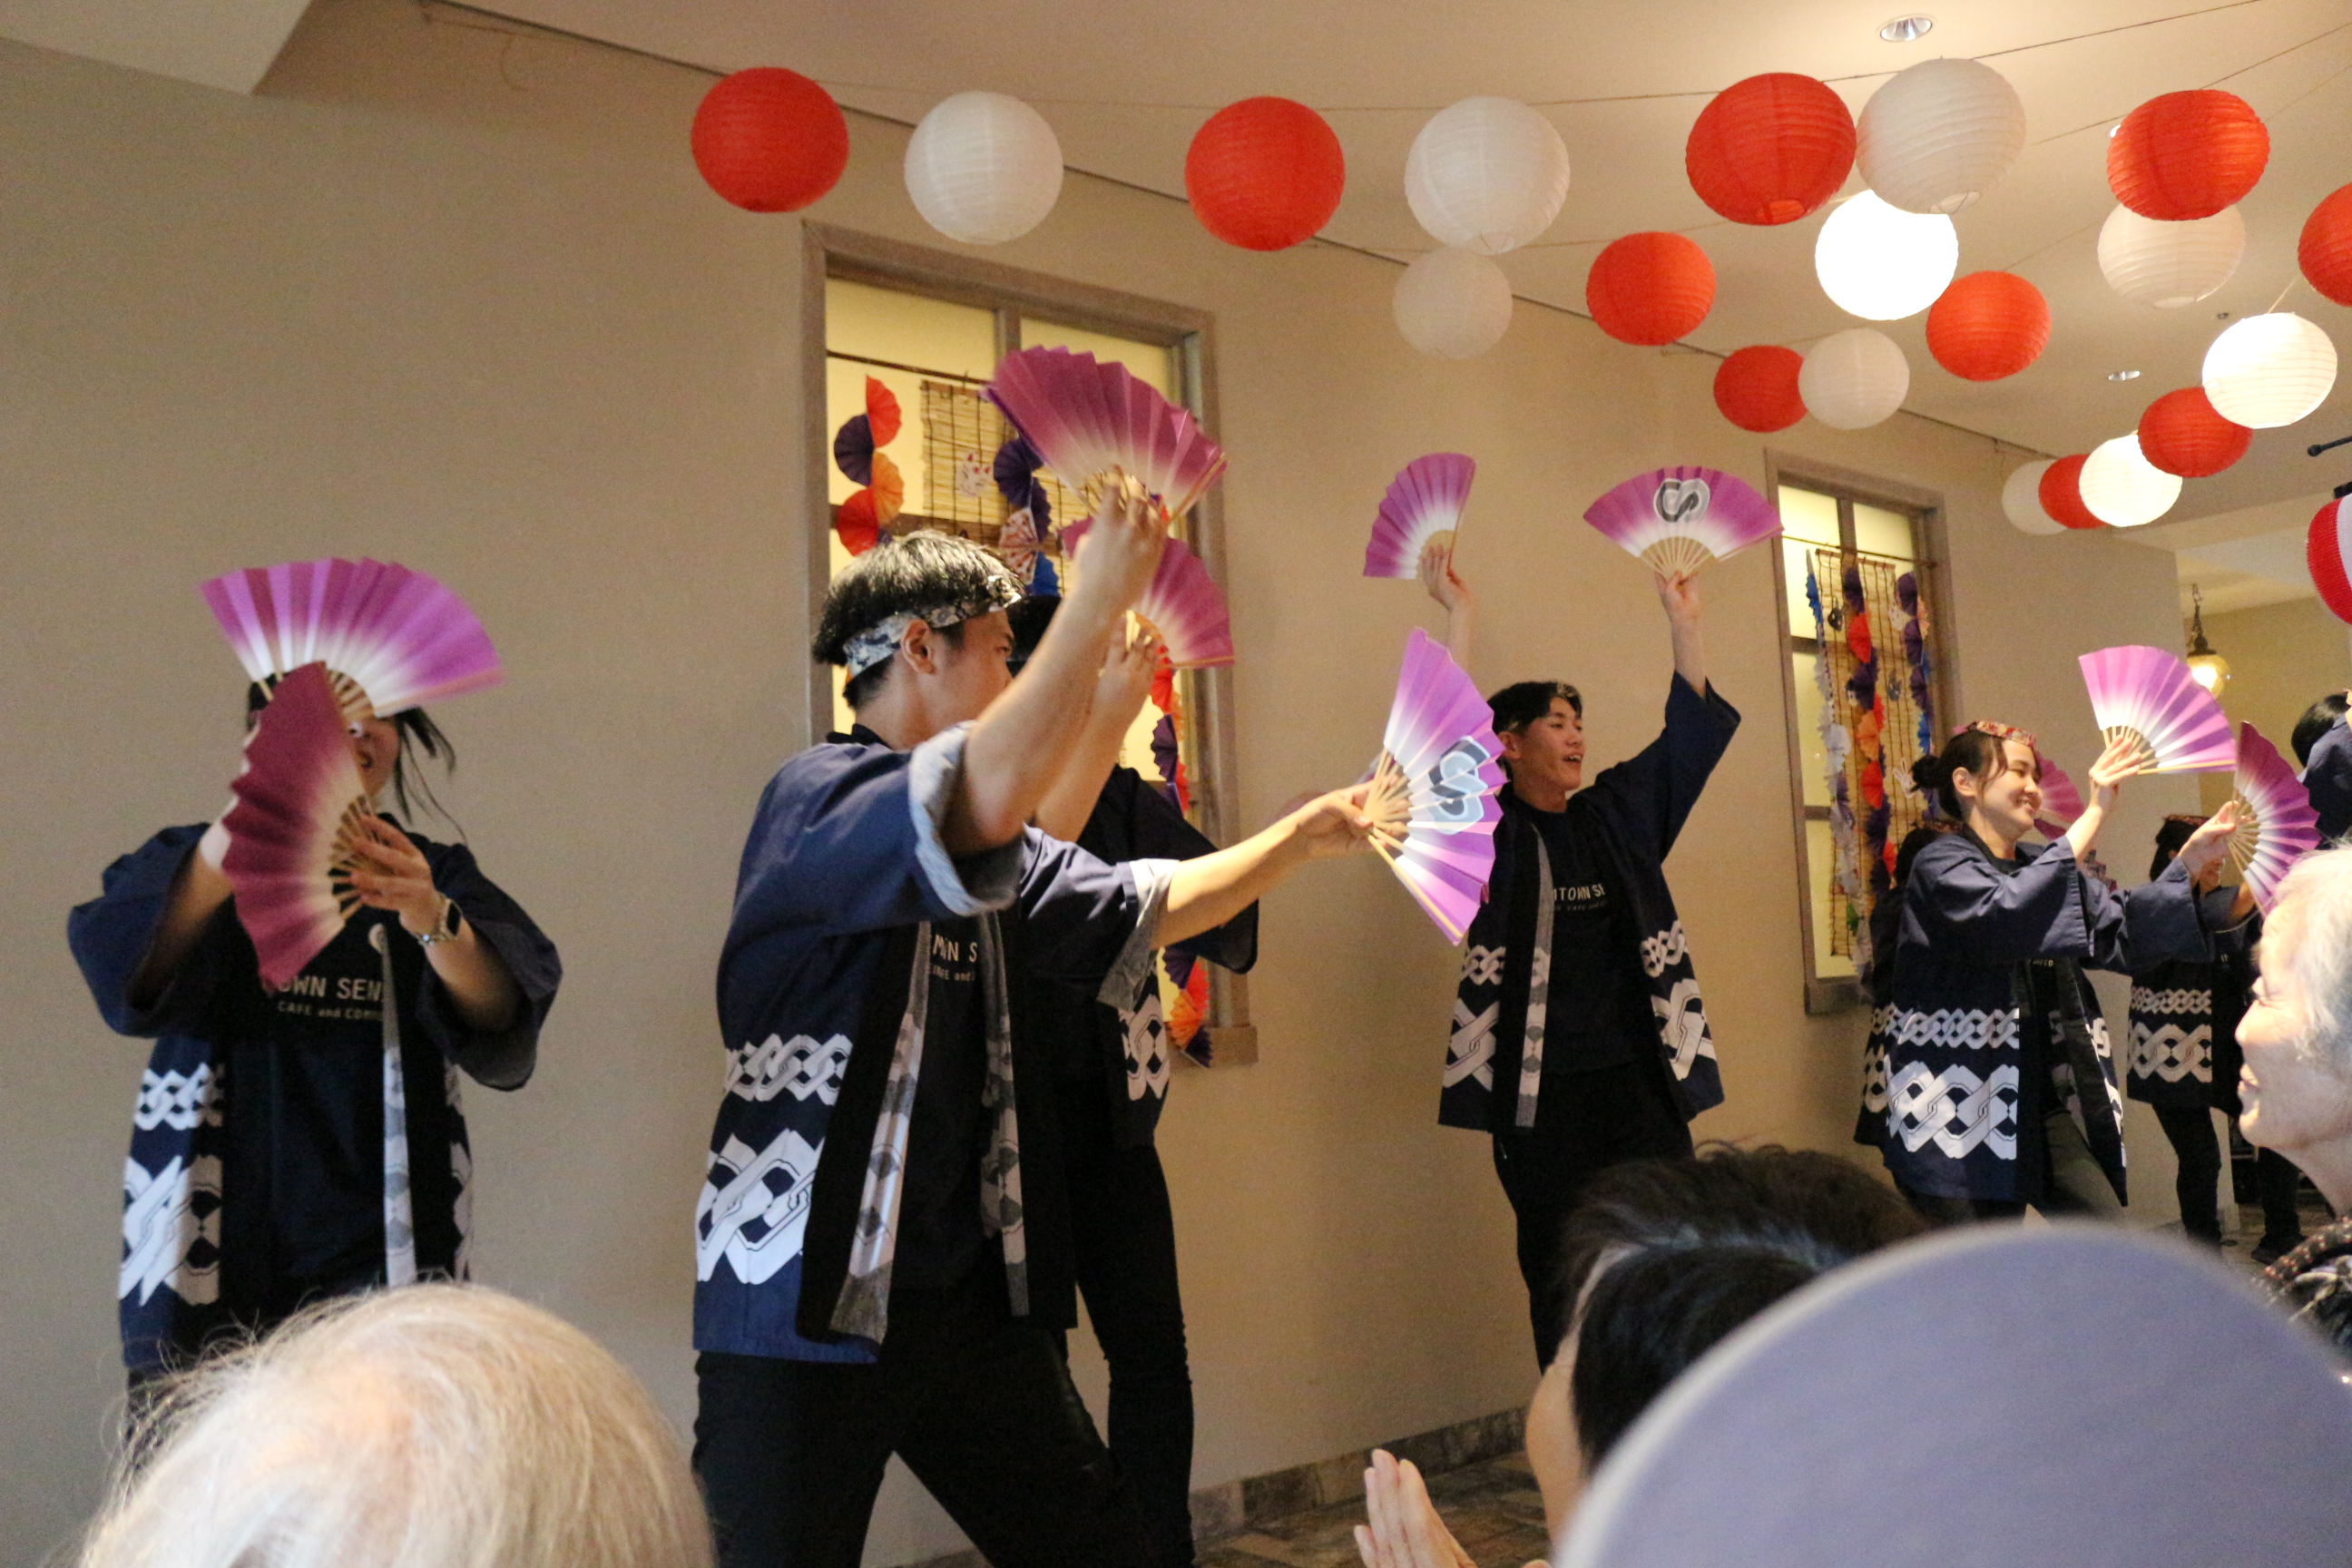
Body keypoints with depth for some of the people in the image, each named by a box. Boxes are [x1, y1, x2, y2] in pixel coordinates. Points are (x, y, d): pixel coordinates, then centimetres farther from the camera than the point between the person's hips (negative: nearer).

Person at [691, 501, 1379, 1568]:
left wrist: (1308, 832, 22)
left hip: (970, 1294, 8)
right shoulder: (814, 798, -13)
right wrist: (1099, 596, -28)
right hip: (808, 1301, -8)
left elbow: (1142, 909, 22)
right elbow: (989, 797, -34)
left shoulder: (969, 845, 13)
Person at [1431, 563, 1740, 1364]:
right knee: (1561, 1277, 3)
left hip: (1639, 1080, 4)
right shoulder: (1490, 831, -1)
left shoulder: (1614, 817, 13)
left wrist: (1682, 620, 13)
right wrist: (1458, 616, -16)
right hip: (1540, 1094, -4)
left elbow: (1692, 733, 16)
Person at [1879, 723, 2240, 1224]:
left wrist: (2189, 862, -2)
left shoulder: (2043, 867, 17)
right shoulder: (1940, 866, -7)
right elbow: (2003, 919, -27)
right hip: (1961, 1111, -7)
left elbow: (2122, 933, 9)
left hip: (2042, 1104, 7)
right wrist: (2094, 815, -25)